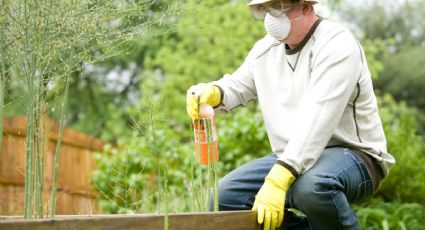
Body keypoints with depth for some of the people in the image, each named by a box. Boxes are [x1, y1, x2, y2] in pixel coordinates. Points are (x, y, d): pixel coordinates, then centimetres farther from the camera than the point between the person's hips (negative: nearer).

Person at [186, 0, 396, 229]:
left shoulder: (337, 45, -19)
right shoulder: (265, 49, 7)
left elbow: (315, 123, -30)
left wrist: (277, 181, -39)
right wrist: (210, 93, -9)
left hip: (351, 155, -8)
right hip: (291, 160, 8)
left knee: (311, 186, -39)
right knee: (227, 195, -5)